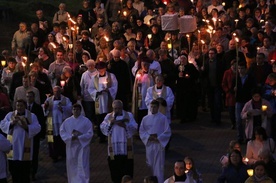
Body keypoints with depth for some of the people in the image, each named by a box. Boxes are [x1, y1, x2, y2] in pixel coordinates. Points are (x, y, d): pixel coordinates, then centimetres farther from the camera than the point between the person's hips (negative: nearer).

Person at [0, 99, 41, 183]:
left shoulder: (32, 116, 3)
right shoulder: (10, 115, 8)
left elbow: (37, 128, -7)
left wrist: (26, 127, -23)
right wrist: (12, 123, -20)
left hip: (25, 148, -2)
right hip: (13, 147, 2)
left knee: (25, 173, 0)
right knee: (14, 171, 6)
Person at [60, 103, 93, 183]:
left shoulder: (86, 121, -2)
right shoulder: (67, 121, 6)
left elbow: (90, 134, -6)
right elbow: (62, 132, 2)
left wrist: (78, 137, -17)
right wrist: (70, 137, -14)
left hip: (82, 146, -3)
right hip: (71, 146, 3)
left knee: (82, 166, -8)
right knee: (72, 166, 9)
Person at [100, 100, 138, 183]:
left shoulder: (129, 115, 3)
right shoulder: (109, 116, 7)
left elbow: (134, 128, -6)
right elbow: (103, 128, 0)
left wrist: (124, 125, -21)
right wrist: (110, 123, -15)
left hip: (126, 147, -1)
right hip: (113, 147, 1)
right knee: (115, 169, 4)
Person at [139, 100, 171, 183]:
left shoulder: (163, 118, -4)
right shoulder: (145, 119, 6)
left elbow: (167, 132, -4)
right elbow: (141, 132, 7)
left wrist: (158, 138, -14)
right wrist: (149, 137, -11)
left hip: (159, 144, -4)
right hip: (149, 144, 4)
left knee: (159, 166, -6)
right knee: (151, 164, 10)